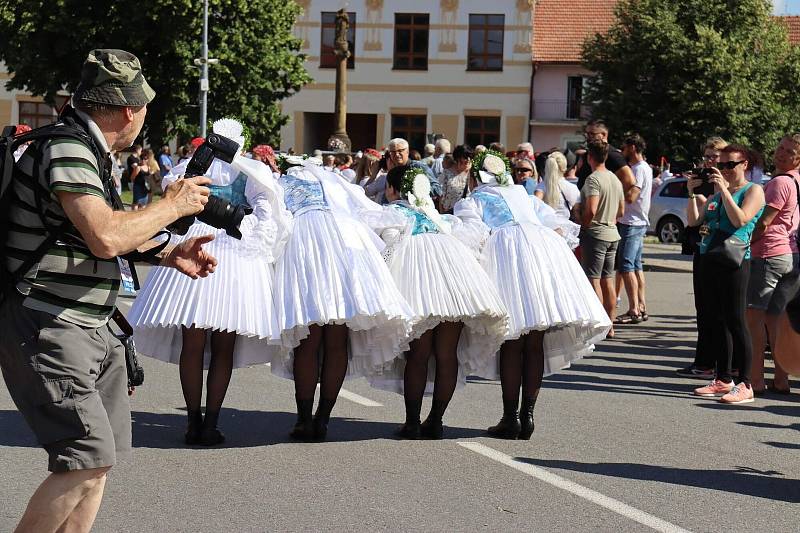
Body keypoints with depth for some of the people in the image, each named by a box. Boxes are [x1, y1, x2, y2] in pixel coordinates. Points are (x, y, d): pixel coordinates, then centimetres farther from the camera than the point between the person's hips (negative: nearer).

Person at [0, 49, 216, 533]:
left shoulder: (90, 151, 15)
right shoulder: (66, 149, -17)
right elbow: (105, 237, -28)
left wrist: (169, 255, 16)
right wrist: (173, 206, -14)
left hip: (89, 328, 10)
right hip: (47, 326, -10)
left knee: (101, 453, 11)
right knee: (90, 458, -14)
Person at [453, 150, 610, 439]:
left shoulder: (470, 201, 21)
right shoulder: (522, 195, 35)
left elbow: (472, 231, 2)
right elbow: (552, 219, 28)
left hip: (507, 251, -4)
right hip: (547, 247, 4)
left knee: (511, 342, -4)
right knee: (535, 343, 4)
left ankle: (511, 417, -6)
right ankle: (527, 415, 4)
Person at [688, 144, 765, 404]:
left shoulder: (753, 190, -1)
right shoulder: (716, 194, 20)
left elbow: (740, 220, -17)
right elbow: (693, 221, 15)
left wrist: (725, 190, -17)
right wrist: (692, 193, 4)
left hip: (734, 262, -7)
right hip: (710, 260, 7)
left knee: (735, 321, -9)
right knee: (717, 322, 10)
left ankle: (745, 385, -7)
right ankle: (723, 380, 18)